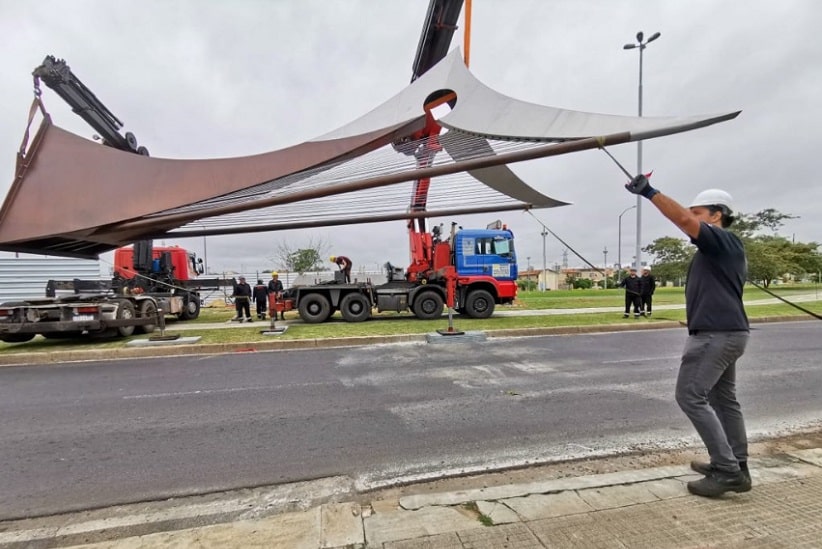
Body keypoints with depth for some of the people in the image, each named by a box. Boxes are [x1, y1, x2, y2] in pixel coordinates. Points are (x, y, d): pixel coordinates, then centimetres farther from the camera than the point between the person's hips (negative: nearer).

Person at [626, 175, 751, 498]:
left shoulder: (723, 240, -10)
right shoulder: (723, 249, 19)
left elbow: (683, 221, -28)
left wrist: (650, 193, -29)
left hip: (716, 333, -11)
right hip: (726, 332, 11)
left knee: (691, 396, -9)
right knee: (723, 398, 16)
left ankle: (727, 470, -3)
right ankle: (736, 466, 25)